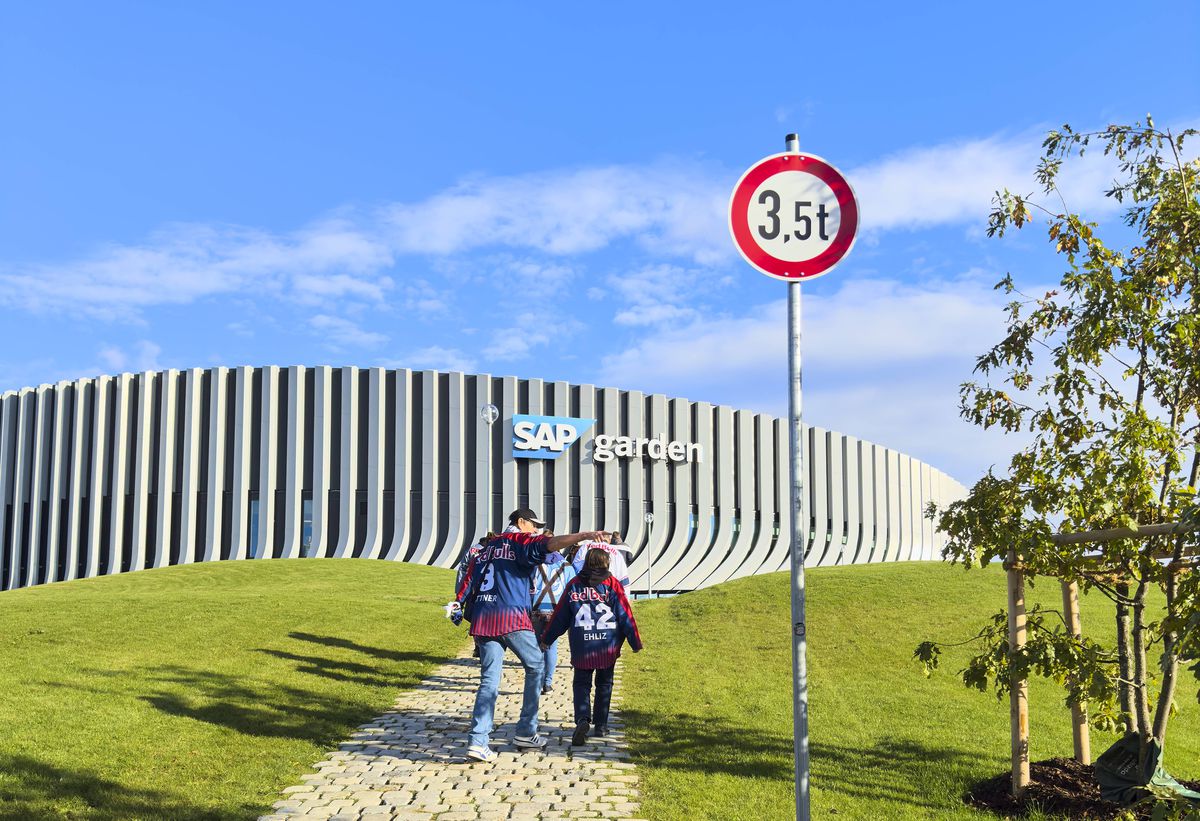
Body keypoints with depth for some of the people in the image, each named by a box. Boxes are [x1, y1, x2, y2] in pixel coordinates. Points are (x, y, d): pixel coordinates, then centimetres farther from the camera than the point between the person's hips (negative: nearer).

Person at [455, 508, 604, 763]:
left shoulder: (486, 549, 24)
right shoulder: (520, 541, 1)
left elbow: (468, 580, 18)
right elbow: (549, 544, -18)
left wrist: (458, 603, 18)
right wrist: (583, 536, -27)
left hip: (482, 618, 7)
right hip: (511, 616, -6)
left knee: (489, 679, 5)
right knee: (535, 666, 11)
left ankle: (478, 741, -6)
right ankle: (526, 732, 11)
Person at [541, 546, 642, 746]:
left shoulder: (574, 585, 3)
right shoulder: (612, 584, -2)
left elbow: (560, 615, 8)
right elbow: (625, 614, -2)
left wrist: (546, 638, 19)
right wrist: (636, 642, 5)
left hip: (581, 647, 0)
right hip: (608, 647, 0)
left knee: (581, 683, 5)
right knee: (604, 684, 14)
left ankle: (582, 719, -18)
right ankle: (601, 726, 17)